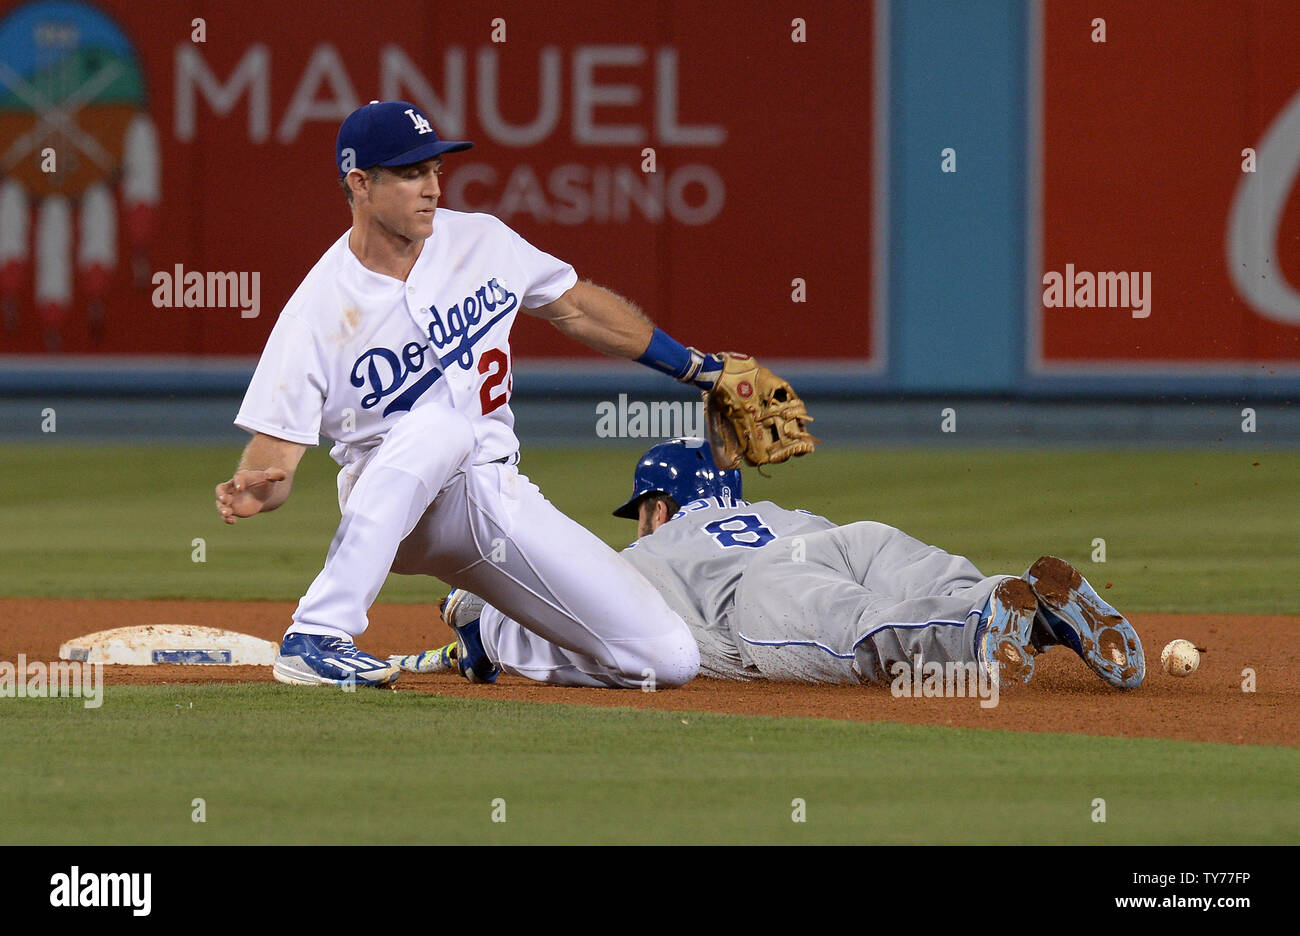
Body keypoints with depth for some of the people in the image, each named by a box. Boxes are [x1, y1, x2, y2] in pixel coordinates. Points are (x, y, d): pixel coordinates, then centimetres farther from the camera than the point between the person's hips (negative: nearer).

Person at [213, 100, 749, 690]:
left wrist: (694, 366, 21)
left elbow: (577, 308, 16)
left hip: (504, 500, 5)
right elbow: (276, 450, -15)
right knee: (439, 427, -42)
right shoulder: (319, 313, -14)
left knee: (668, 661, -6)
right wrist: (252, 493, -38)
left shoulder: (481, 242, 1)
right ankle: (316, 637, -38)